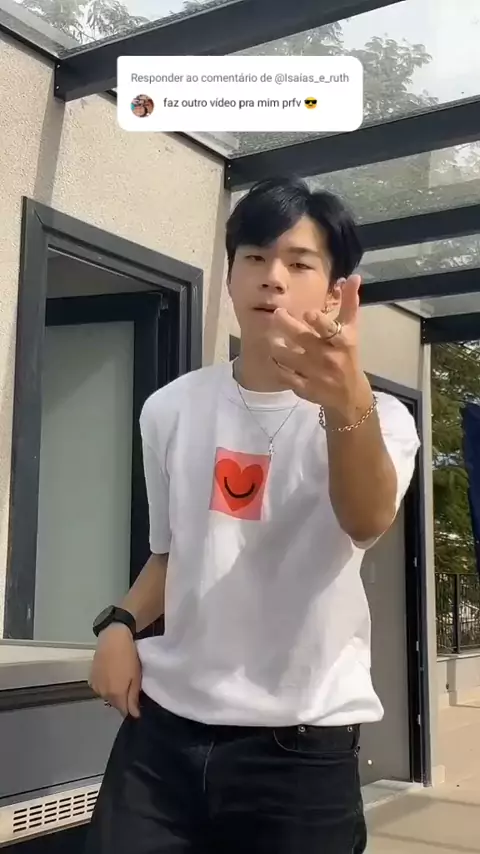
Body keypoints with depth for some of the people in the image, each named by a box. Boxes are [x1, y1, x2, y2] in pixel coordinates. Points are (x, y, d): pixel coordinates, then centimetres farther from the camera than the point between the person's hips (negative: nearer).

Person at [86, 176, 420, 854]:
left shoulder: (378, 417, -7)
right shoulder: (170, 409, 4)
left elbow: (367, 522, -29)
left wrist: (349, 405, -47)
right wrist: (121, 622, -2)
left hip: (301, 749, -2)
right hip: (162, 729, 3)